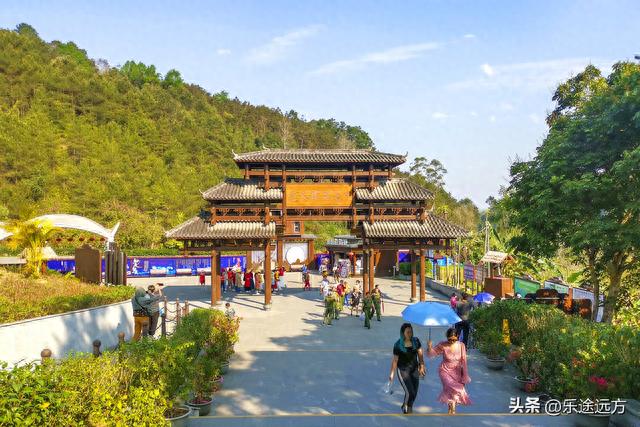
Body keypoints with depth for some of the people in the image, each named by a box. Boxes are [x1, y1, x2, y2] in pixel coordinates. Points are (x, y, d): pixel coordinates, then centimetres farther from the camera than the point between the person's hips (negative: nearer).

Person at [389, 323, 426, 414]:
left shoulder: (416, 341, -7)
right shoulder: (398, 345, -16)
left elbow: (420, 354, 2)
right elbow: (395, 360, -11)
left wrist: (422, 366, -5)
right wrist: (391, 374, -8)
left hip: (414, 370, 4)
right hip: (403, 370, -4)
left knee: (414, 392, 6)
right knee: (410, 392, -10)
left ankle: (409, 408, 32)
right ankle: (405, 406, 22)